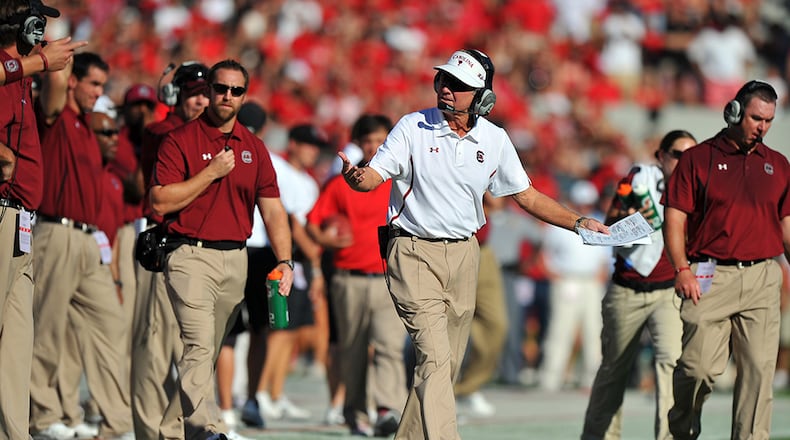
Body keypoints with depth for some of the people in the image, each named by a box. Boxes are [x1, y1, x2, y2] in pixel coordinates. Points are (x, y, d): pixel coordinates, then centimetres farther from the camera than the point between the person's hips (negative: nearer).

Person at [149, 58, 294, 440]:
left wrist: (285, 262, -1)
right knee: (199, 344, -20)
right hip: (191, 255, -5)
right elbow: (160, 202, -9)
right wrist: (212, 173, -12)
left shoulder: (253, 148, 14)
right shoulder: (180, 140, -1)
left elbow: (272, 208, 11)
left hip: (236, 260, 5)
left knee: (210, 349, 10)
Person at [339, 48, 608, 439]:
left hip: (464, 255, 5)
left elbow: (527, 197, 14)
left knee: (447, 363, 8)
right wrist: (355, 176, -35)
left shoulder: (494, 140, 4)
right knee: (434, 357, -17)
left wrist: (578, 223, 7)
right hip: (414, 253, -5)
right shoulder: (413, 128, -6)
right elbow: (374, 176, -12)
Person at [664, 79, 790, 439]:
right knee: (700, 366, -8)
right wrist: (681, 269, -10)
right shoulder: (698, 159, 4)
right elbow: (674, 218, 1)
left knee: (759, 370, -1)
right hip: (711, 277, -3)